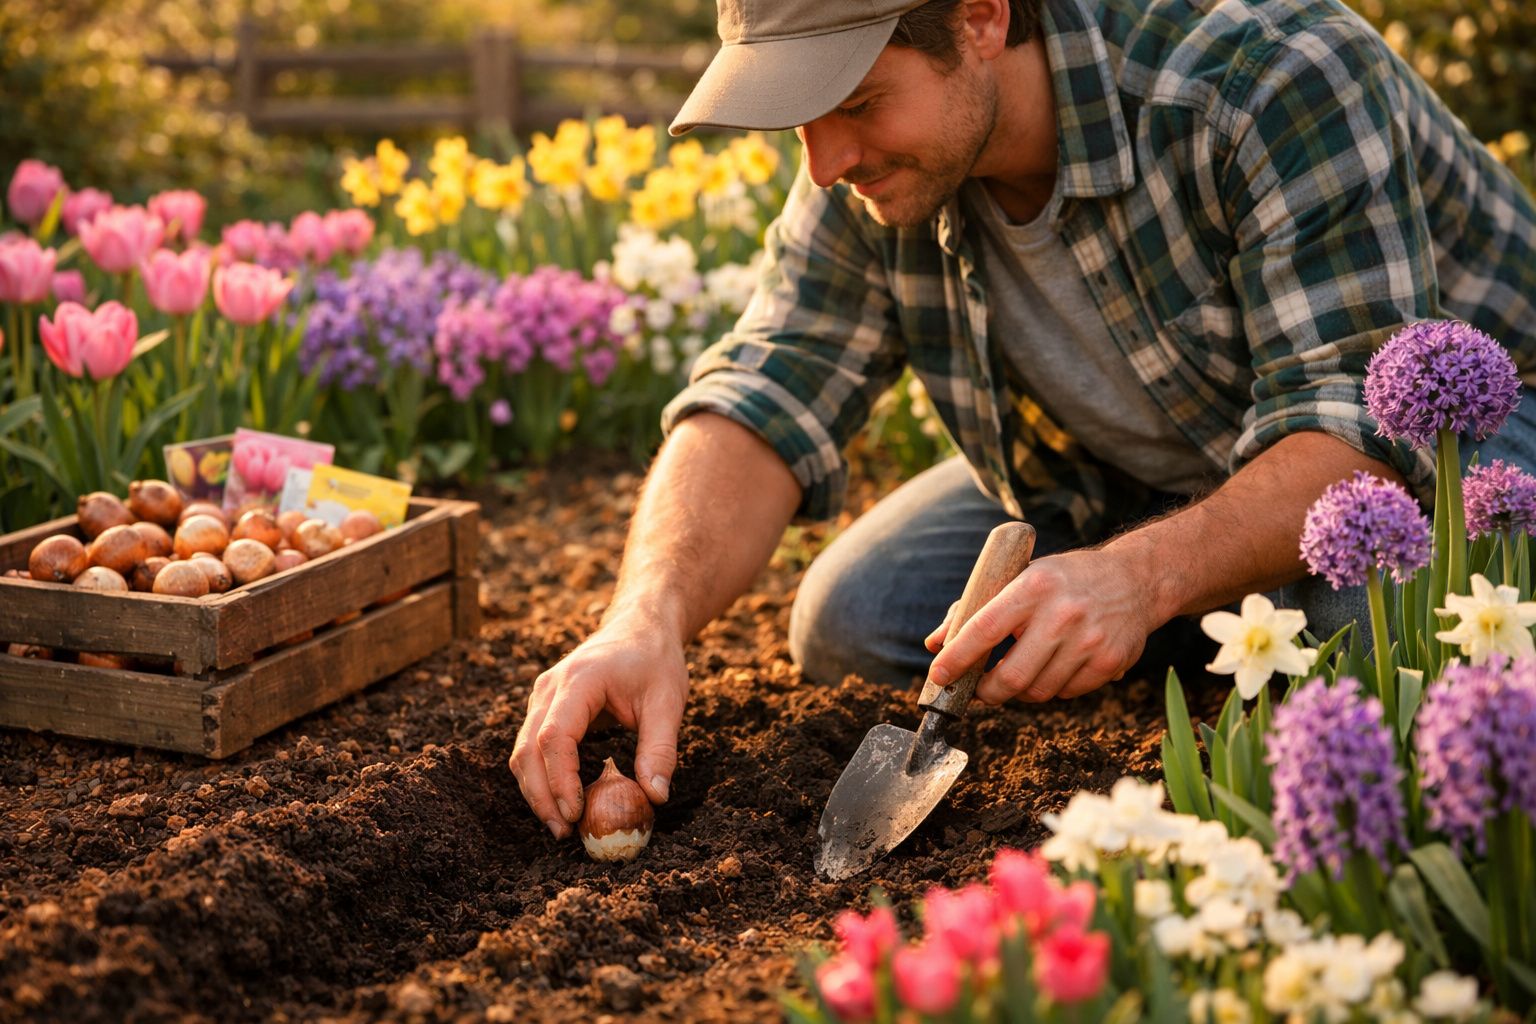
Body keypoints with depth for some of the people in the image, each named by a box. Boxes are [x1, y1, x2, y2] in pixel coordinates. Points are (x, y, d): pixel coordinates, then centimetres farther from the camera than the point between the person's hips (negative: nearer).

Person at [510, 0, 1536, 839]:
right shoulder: (869, 167, -15)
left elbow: (1362, 423, -37)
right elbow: (766, 403, -19)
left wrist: (1141, 576, -54)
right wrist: (650, 621, -38)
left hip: (1447, 427, -5)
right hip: (1147, 469, 5)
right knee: (851, 626, -9)